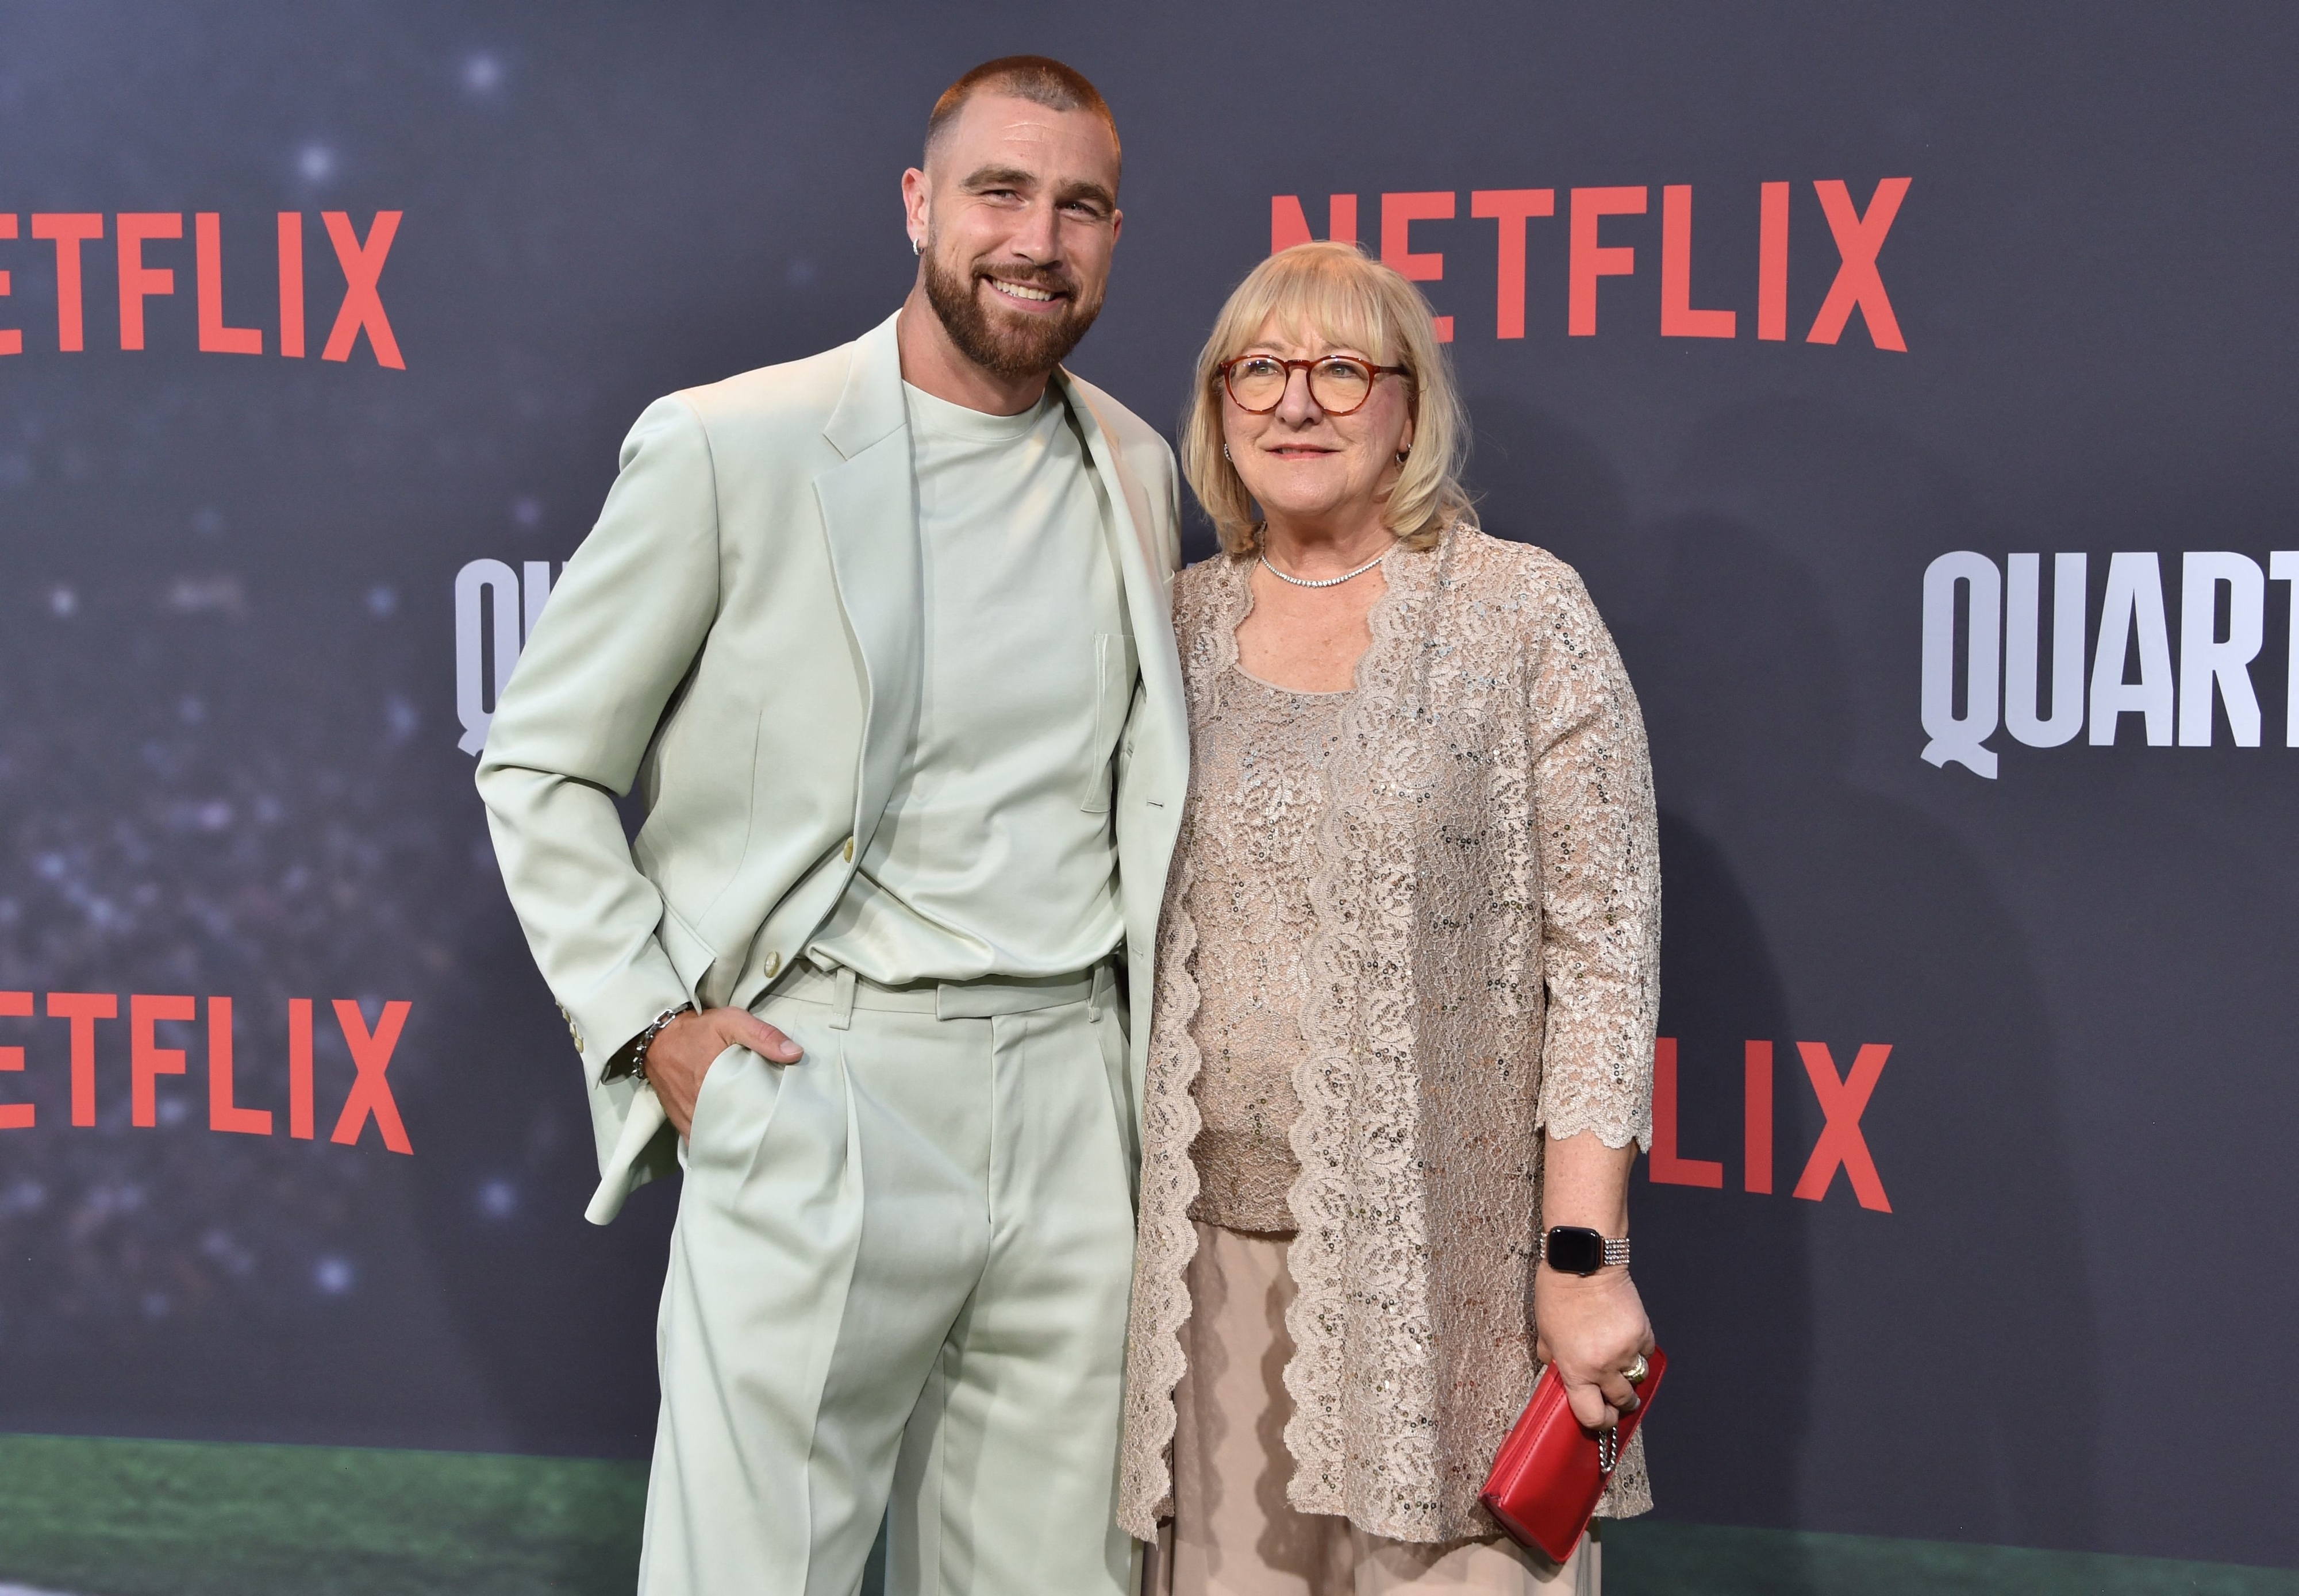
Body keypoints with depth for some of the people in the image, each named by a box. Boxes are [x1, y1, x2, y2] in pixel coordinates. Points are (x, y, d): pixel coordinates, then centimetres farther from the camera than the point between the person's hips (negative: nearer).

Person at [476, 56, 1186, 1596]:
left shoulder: (1137, 471, 11)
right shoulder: (726, 446, -5)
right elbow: (539, 765, 2)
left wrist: (1150, 1067, 15)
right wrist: (650, 1025, -7)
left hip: (1071, 1104, 5)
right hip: (818, 1089, -4)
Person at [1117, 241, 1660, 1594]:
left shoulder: (1524, 611, -2)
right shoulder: (1180, 625, 9)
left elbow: (1603, 945, -6)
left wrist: (1584, 1257, -11)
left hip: (1449, 1249, -3)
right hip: (1212, 1240, 3)